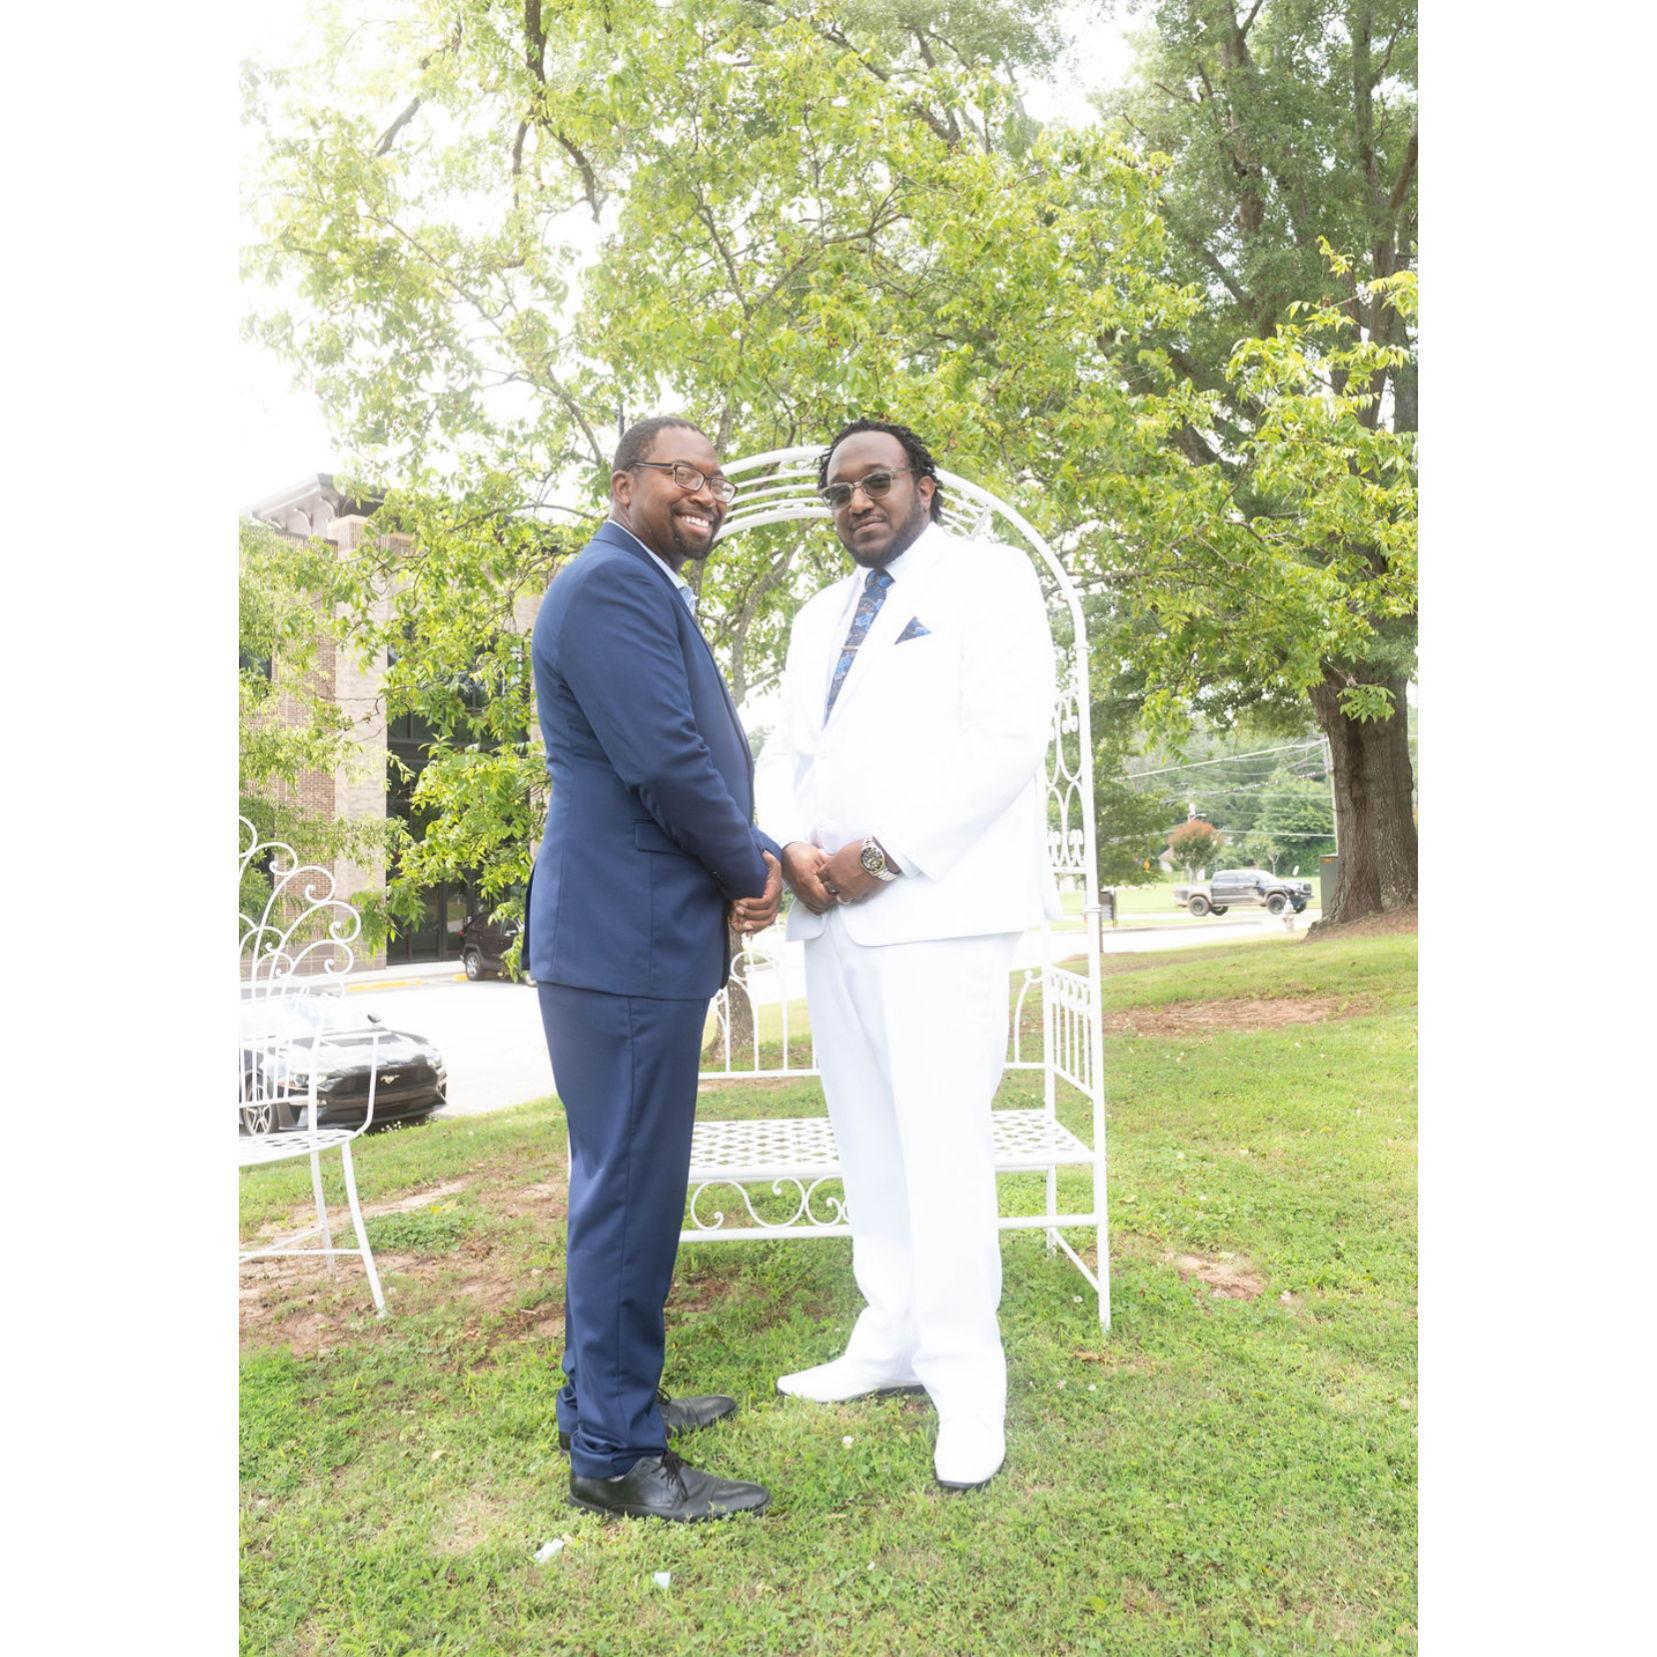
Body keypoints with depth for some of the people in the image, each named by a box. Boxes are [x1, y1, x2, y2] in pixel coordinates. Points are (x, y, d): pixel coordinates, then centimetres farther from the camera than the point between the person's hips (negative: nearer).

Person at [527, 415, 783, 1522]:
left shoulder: (653, 594, 21)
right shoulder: (613, 584, -13)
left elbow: (712, 760, 20)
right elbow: (666, 765, -22)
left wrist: (755, 860, 1)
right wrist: (754, 869, -5)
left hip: (647, 938, 11)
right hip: (626, 941, -11)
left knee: (629, 1183, 19)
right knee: (630, 1190, -1)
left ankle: (605, 1395, 36)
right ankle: (616, 1456, 15)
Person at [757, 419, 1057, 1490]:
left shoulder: (990, 579, 3)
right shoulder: (820, 617, 23)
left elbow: (1010, 734, -10)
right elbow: (786, 749, 19)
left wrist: (884, 852, -14)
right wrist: (792, 846, -2)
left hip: (936, 909, -6)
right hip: (833, 916, 7)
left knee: (942, 1144, -5)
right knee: (868, 1141, 10)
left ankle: (966, 1379, 9)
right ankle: (892, 1341, 23)